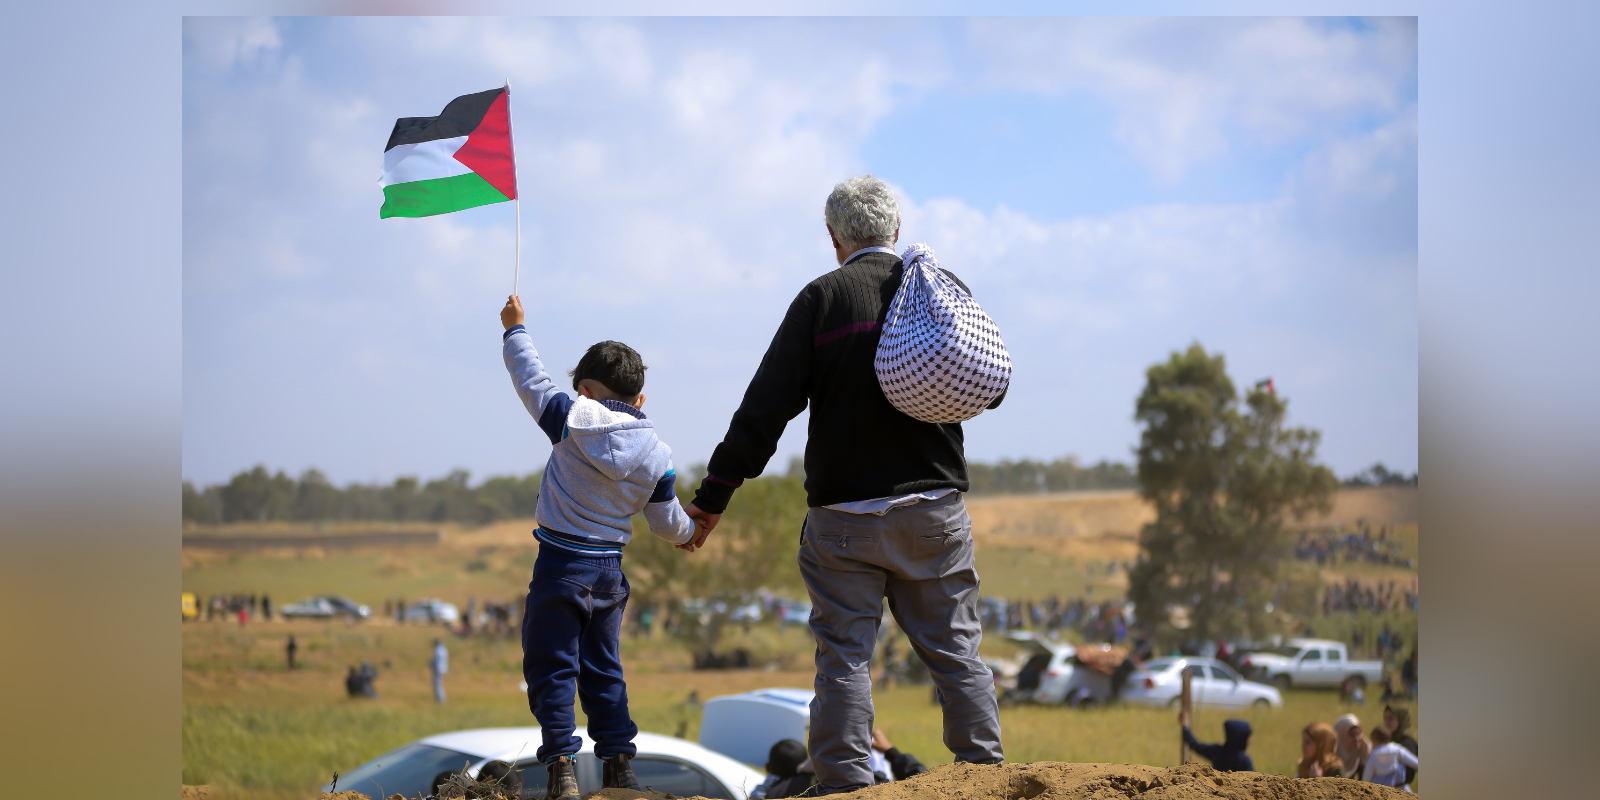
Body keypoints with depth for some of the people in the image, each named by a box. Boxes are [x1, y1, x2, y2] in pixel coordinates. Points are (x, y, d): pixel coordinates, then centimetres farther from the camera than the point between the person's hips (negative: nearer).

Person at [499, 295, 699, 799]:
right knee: (603, 669, 17)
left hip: (562, 564, -4)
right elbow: (666, 520, 10)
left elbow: (531, 380, 3)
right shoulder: (657, 456, 2)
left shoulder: (574, 419, -9)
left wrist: (515, 329, 18)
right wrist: (688, 535, 34)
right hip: (610, 569, 5)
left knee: (552, 668, -1)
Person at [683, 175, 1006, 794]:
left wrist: (713, 497, -2)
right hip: (934, 507, 2)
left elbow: (765, 407, -6)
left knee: (844, 653, 0)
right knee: (954, 648, 10)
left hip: (845, 513, -2)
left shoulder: (821, 299, -3)